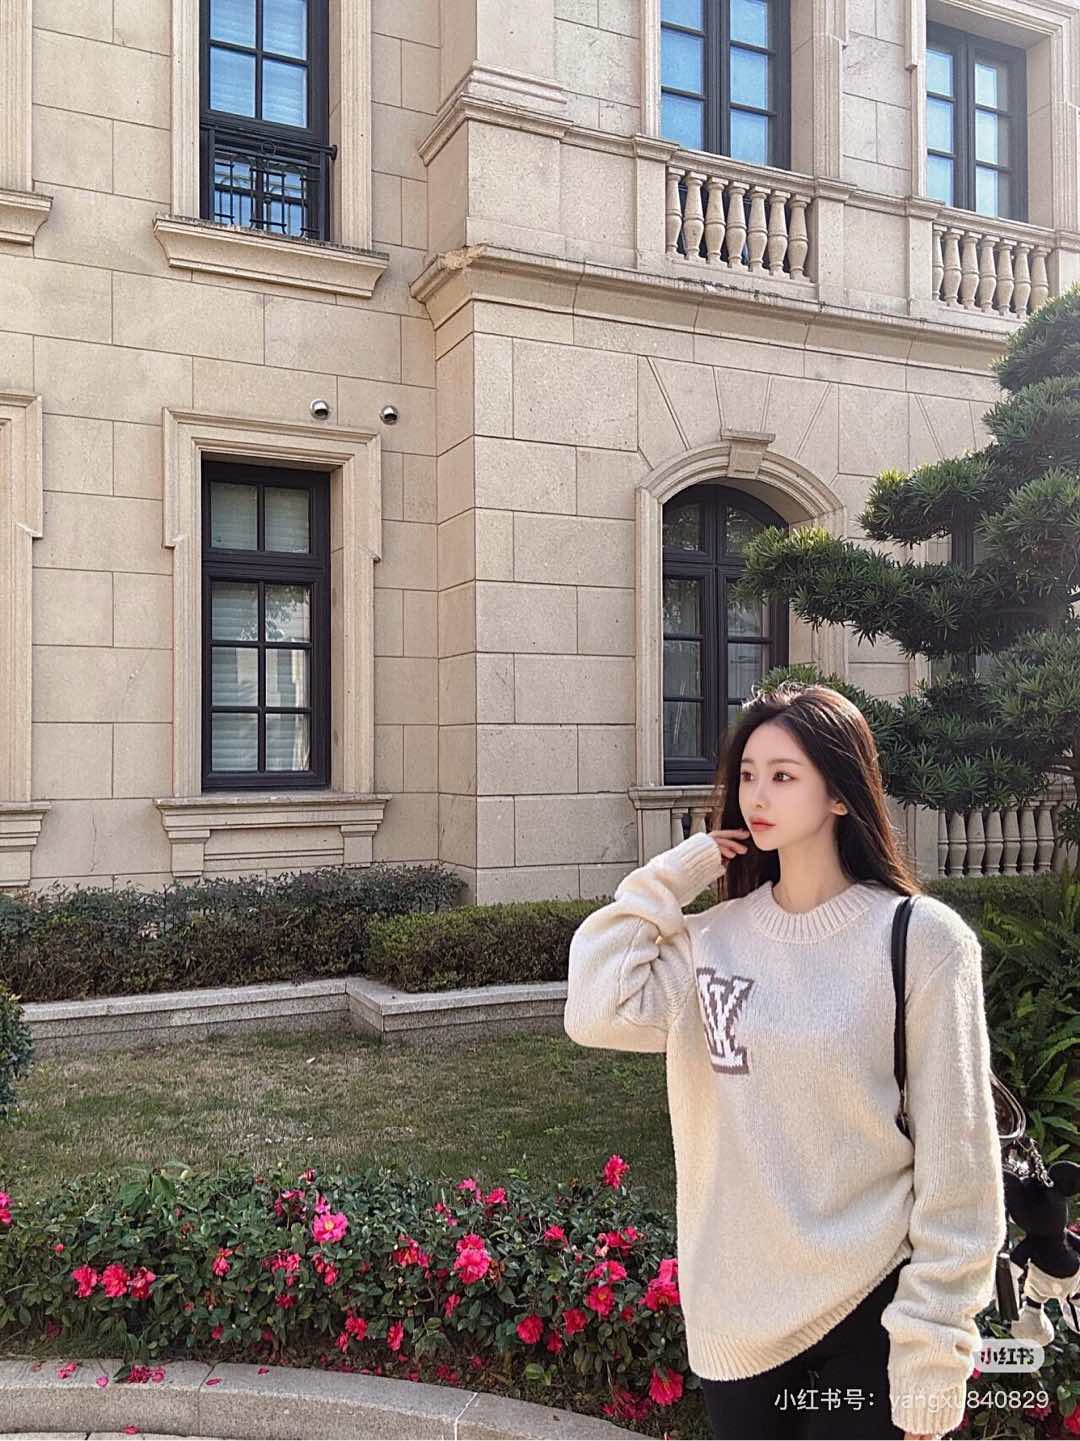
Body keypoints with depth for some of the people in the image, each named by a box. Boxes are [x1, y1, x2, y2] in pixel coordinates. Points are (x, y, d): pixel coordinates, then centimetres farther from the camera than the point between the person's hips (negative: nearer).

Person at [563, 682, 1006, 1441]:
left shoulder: (921, 942, -12)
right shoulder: (713, 938, 0)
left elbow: (956, 1162, -10)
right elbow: (598, 1013, -14)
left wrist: (933, 1352, -9)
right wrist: (667, 880, -8)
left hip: (861, 1318, -3)